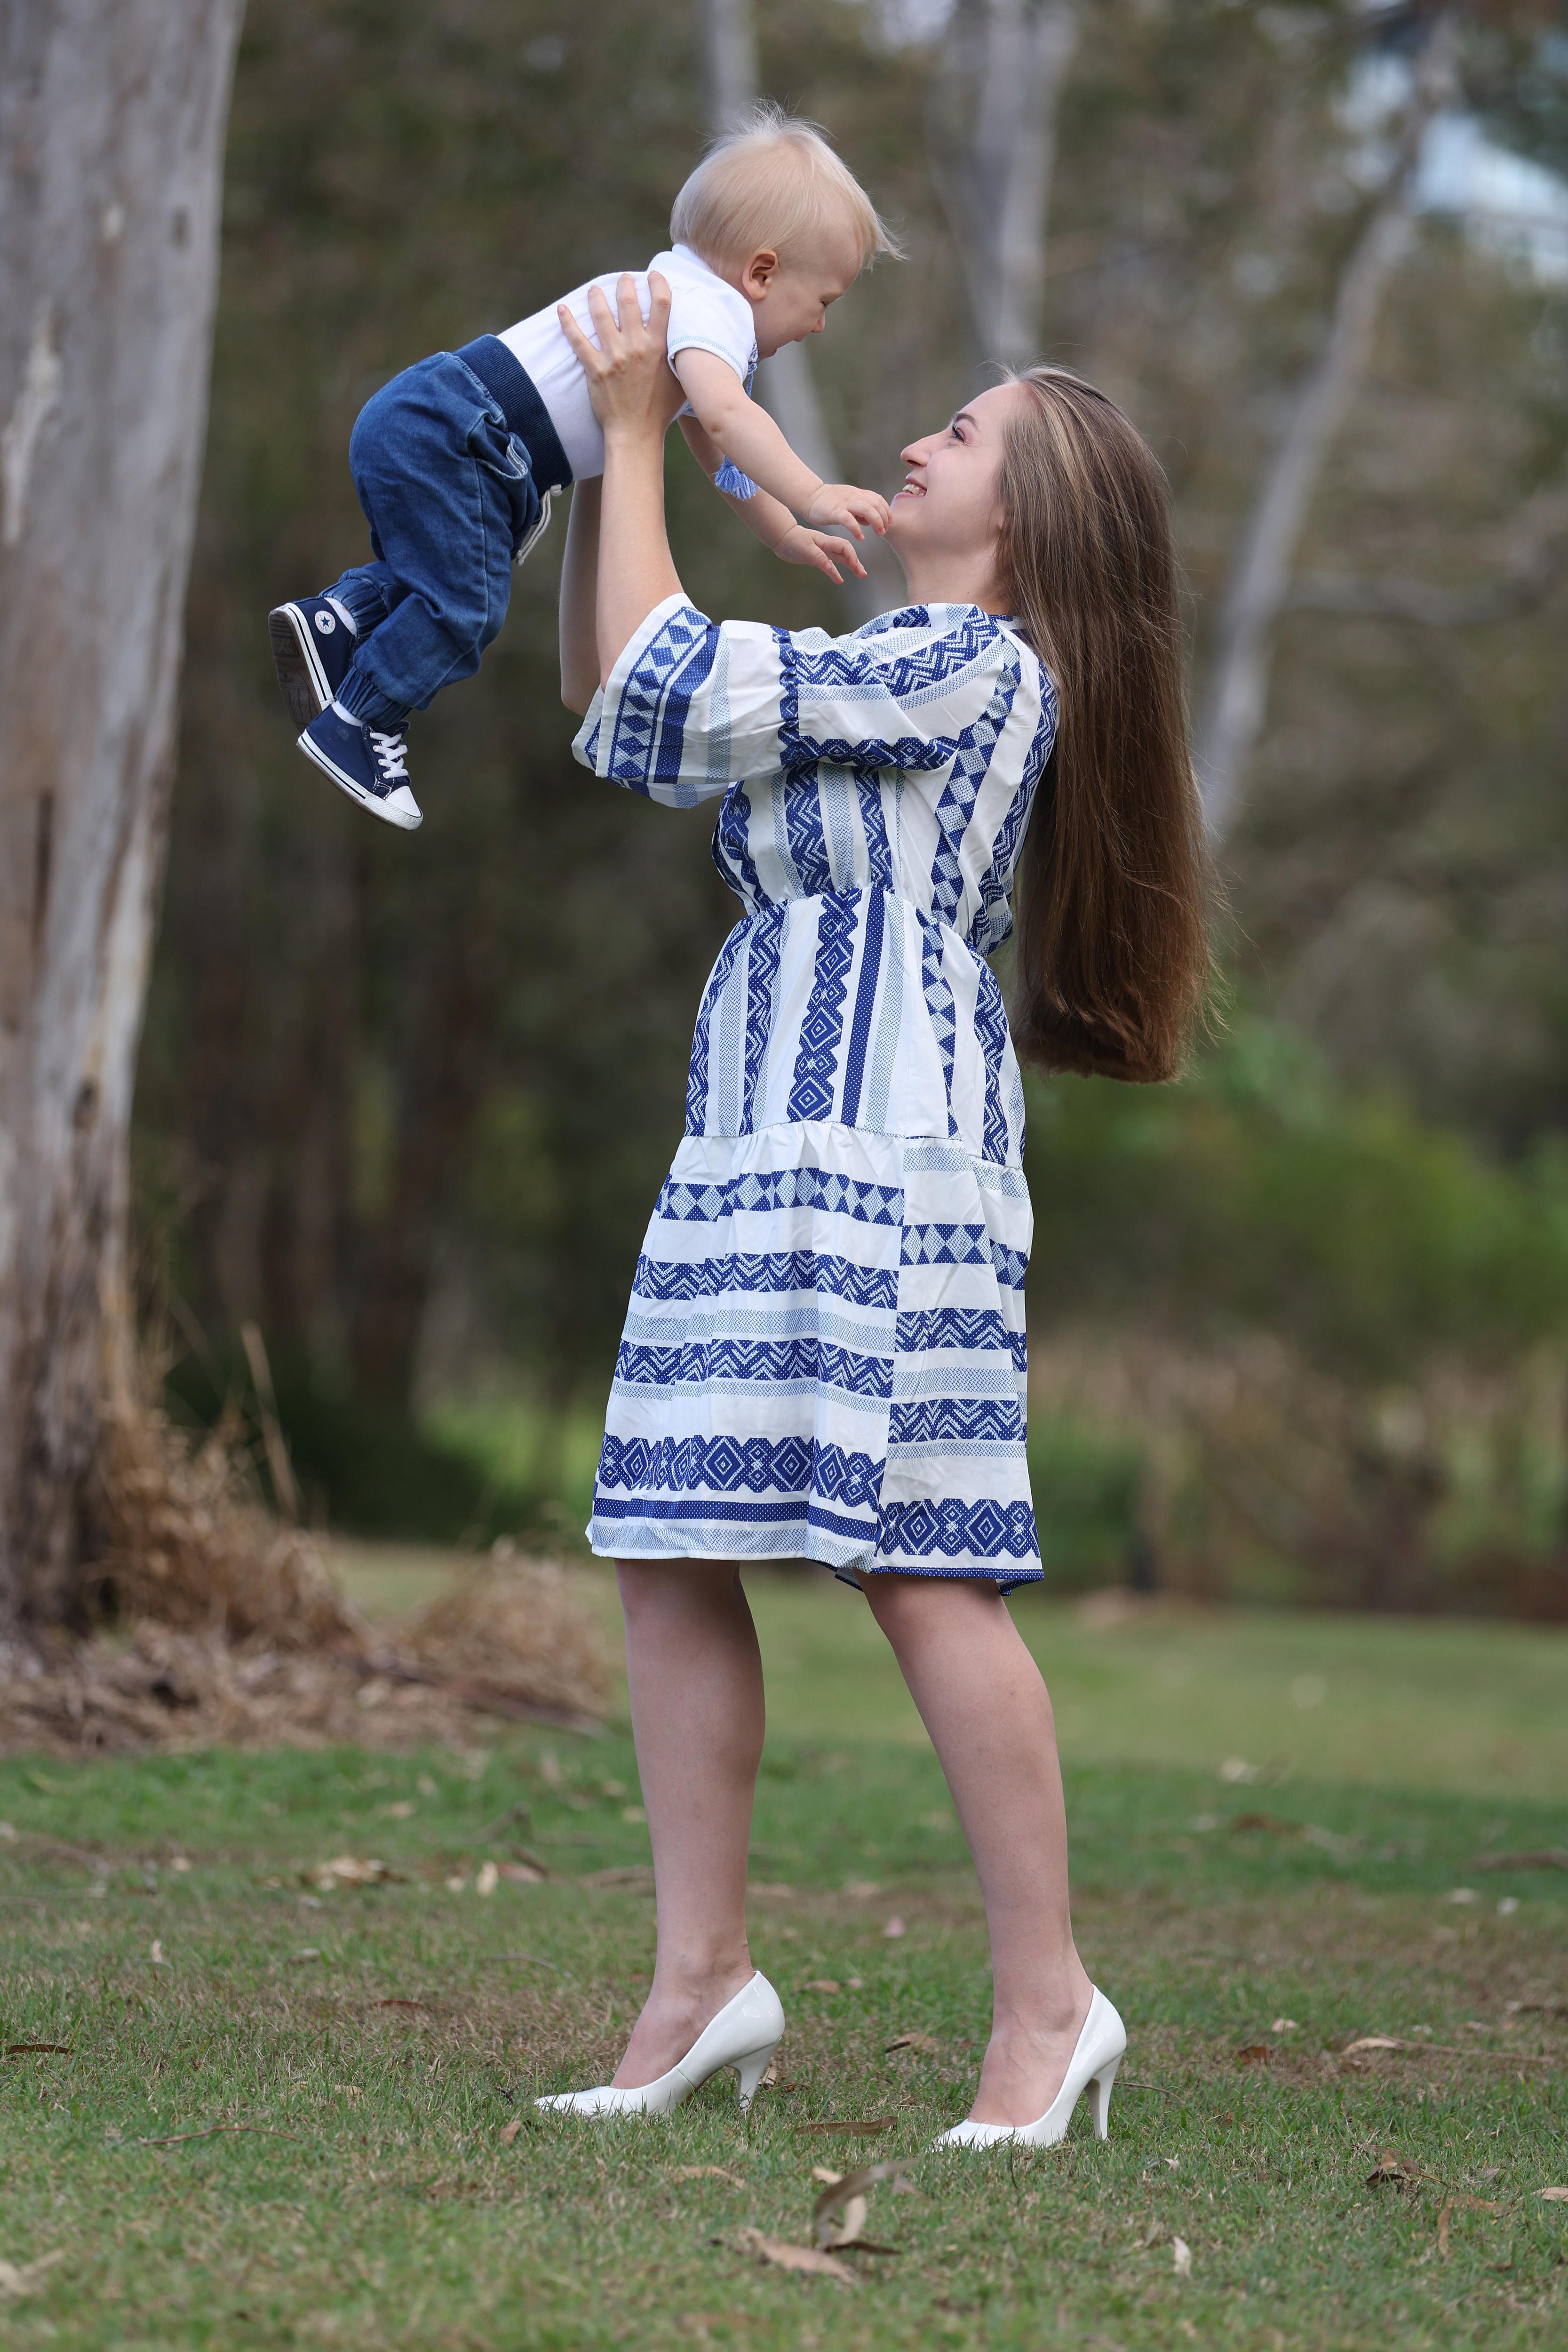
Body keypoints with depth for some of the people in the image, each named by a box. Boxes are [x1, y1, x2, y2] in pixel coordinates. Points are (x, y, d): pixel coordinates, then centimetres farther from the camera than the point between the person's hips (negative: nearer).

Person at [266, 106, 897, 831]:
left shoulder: (685, 294, 22)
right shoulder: (712, 309, -12)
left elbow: (716, 450, 33)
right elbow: (724, 414, -32)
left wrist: (784, 535, 30)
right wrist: (811, 496, -37)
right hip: (442, 437, -10)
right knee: (466, 603, -9)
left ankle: (339, 618, 13)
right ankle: (356, 728, -2)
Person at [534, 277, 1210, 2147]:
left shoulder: (978, 665, -5)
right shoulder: (888, 678, 24)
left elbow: (665, 691, -10)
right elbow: (606, 699, 29)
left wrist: (636, 433, 0)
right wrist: (601, 463, 22)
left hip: (872, 1142, -10)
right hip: (758, 1144, 10)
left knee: (920, 1571, -12)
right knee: (669, 1553, 4)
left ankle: (1047, 2000, -8)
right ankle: (702, 1976, 6)